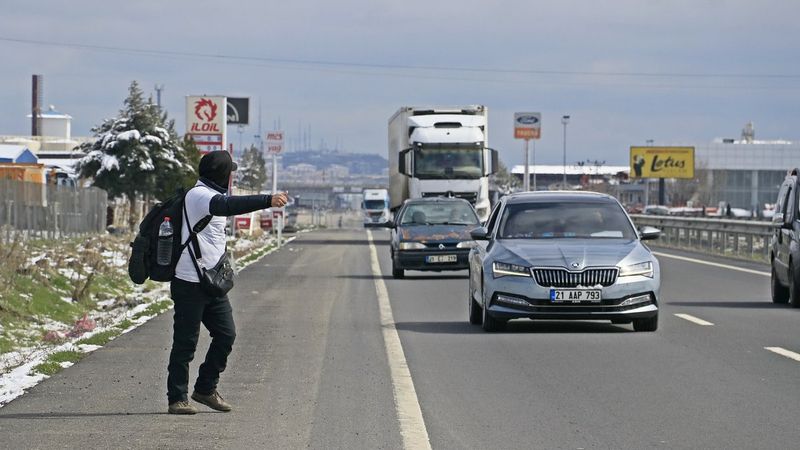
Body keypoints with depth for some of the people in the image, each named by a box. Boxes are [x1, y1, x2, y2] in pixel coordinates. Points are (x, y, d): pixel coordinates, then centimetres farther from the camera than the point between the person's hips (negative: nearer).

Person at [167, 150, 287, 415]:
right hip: (190, 283, -9)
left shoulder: (211, 195, 19)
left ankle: (206, 389, 18)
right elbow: (229, 205, -33)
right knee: (186, 342, -4)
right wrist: (267, 201, -44)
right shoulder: (199, 195, -14)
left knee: (226, 334, 6)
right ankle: (177, 398, 3)